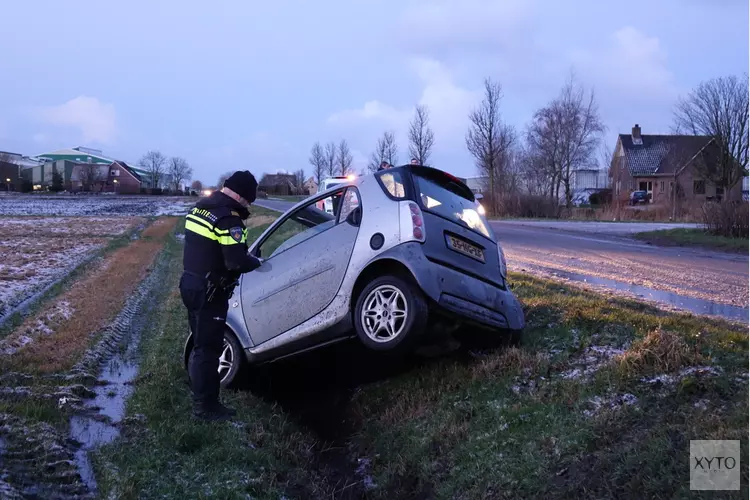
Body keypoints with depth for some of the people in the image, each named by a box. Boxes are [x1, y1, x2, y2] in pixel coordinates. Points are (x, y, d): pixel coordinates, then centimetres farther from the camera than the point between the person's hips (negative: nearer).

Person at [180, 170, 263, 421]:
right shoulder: (228, 218, -20)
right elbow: (237, 262, -26)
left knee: (201, 342, 23)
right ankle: (205, 405, 6)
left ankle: (201, 387, 38)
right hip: (209, 291, -9)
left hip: (191, 283, 9)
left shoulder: (200, 207, 10)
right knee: (208, 347, -1)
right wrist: (256, 262, -6)